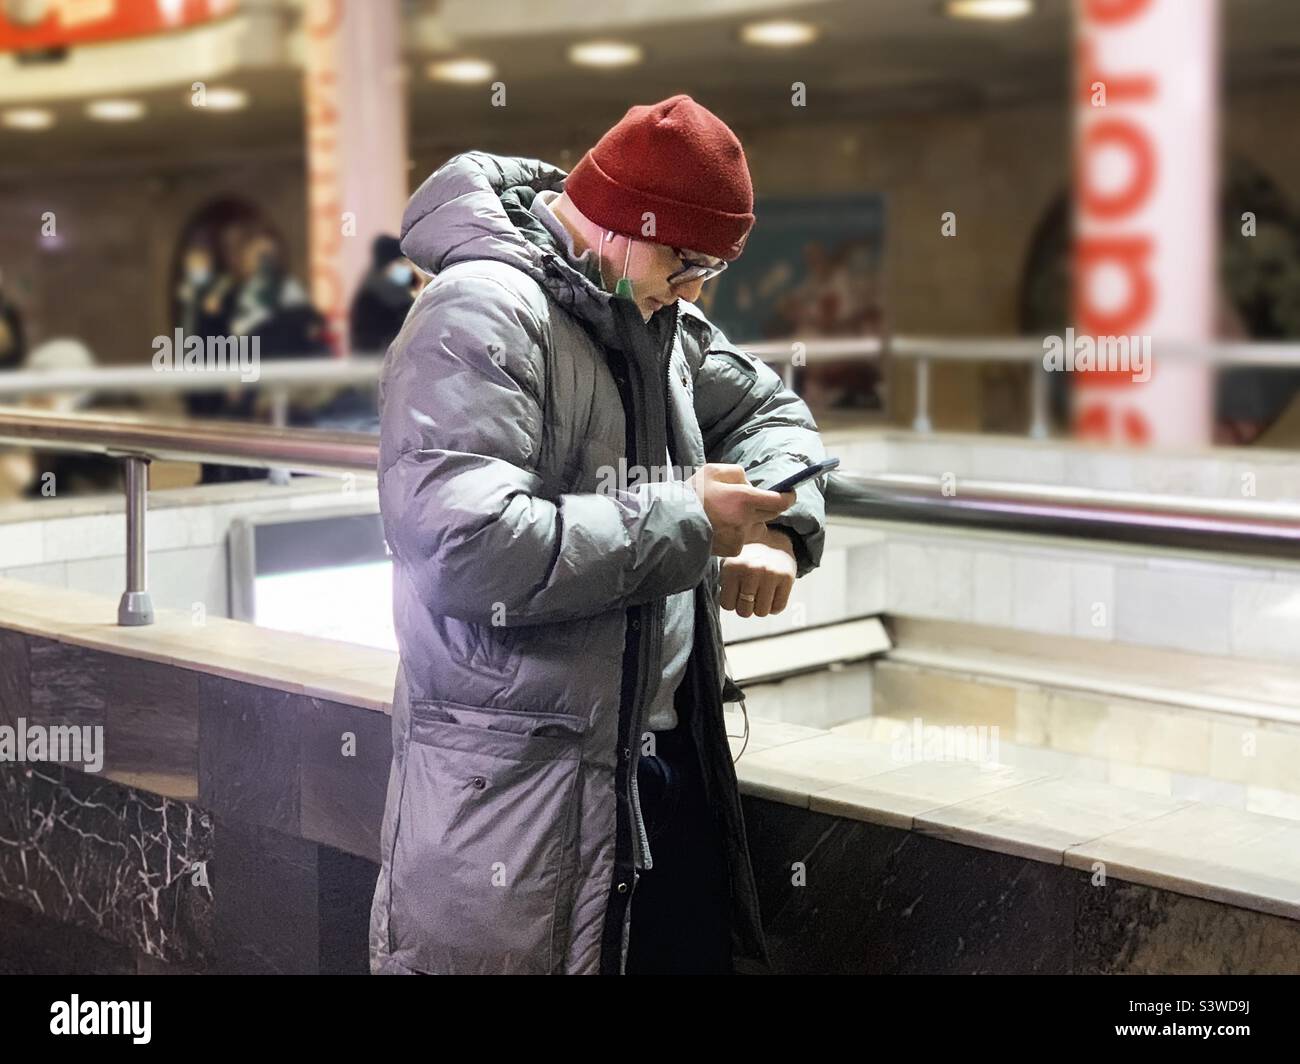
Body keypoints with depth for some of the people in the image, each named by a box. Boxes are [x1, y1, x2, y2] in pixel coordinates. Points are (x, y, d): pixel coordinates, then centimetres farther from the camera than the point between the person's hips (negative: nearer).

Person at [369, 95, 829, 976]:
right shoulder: (481, 314, -17)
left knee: (695, 953, 15)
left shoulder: (657, 318, 11)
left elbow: (768, 408, 24)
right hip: (518, 782, -8)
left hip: (667, 760, 9)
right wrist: (683, 518, -21)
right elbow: (461, 543, -29)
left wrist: (778, 526, 1)